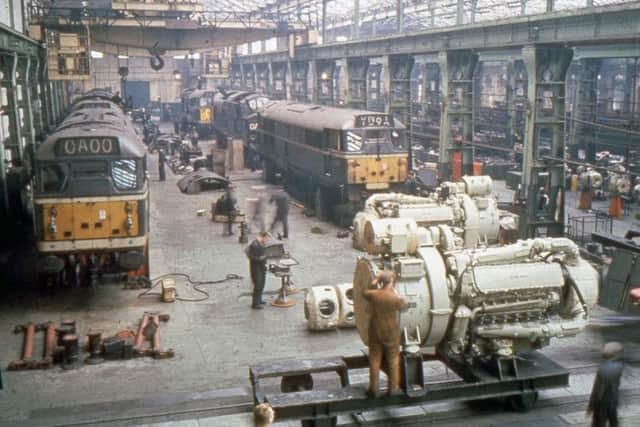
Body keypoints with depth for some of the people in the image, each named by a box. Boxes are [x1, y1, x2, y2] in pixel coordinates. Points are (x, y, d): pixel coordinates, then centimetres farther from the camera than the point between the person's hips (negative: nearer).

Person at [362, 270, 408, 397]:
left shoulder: (373, 294, -15)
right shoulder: (395, 298, -21)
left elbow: (365, 293, 9)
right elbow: (404, 305, 1)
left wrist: (374, 283, 1)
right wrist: (395, 290, 0)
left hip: (375, 332, 2)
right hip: (391, 334, -2)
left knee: (375, 360, 13)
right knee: (393, 360, 16)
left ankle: (373, 388, 19)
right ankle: (393, 387, 24)